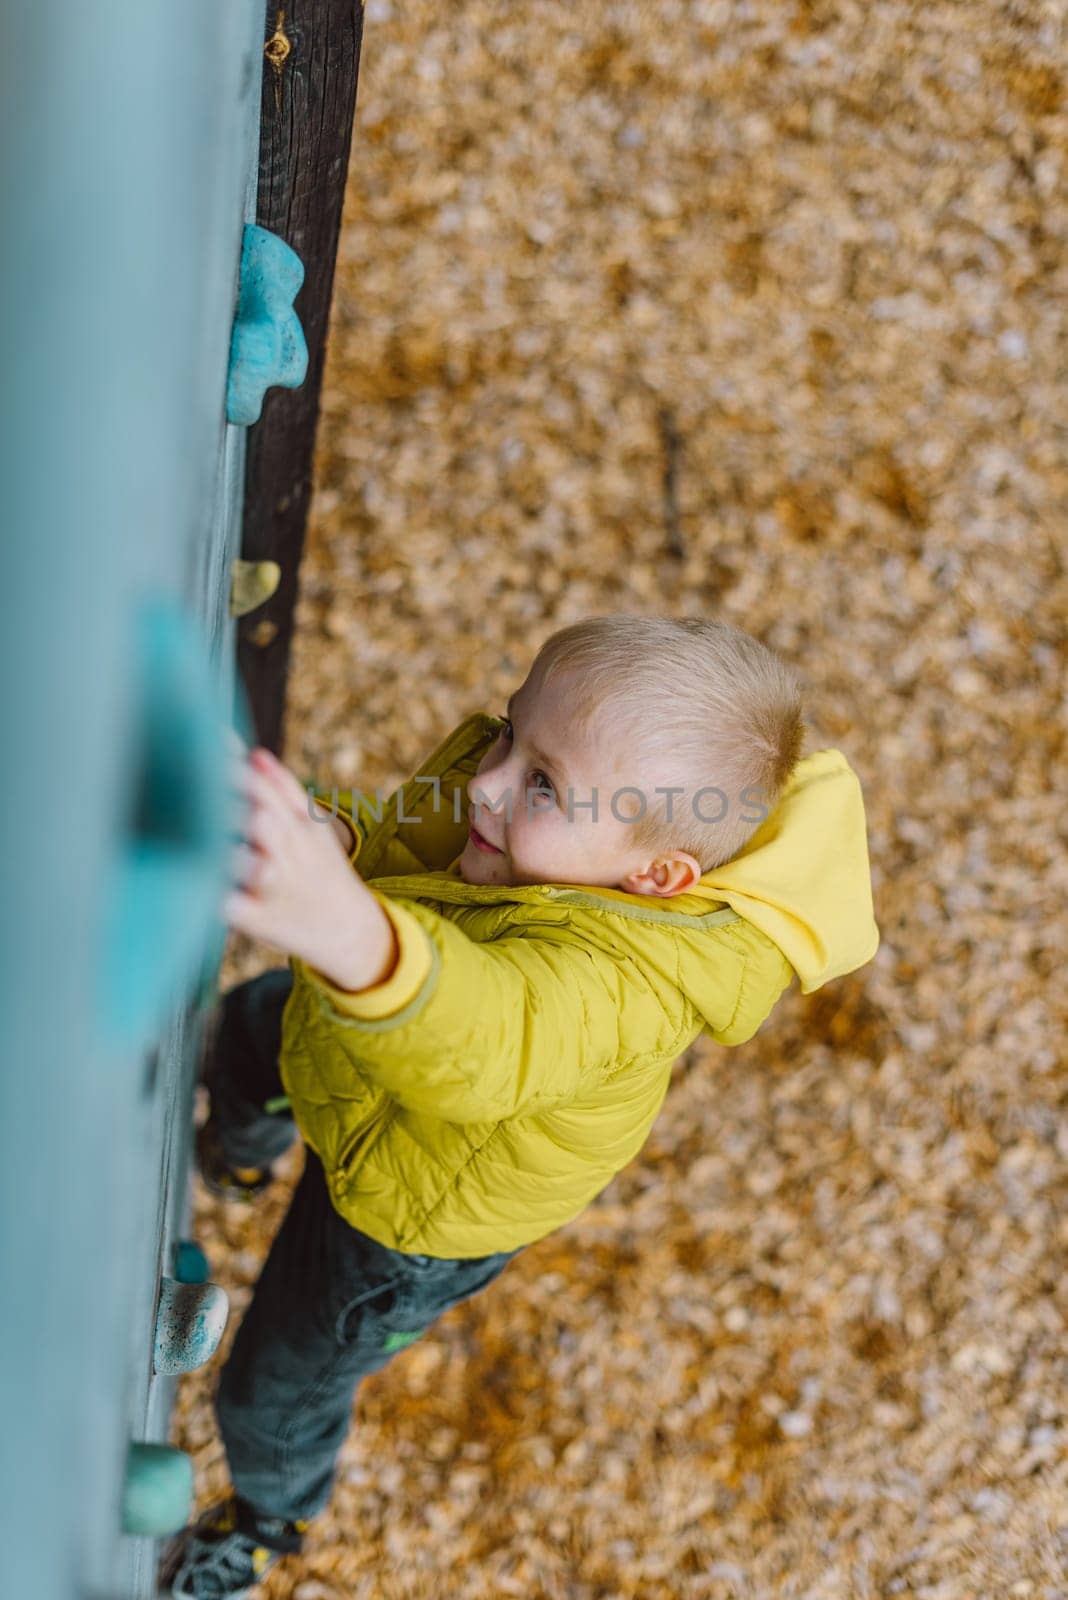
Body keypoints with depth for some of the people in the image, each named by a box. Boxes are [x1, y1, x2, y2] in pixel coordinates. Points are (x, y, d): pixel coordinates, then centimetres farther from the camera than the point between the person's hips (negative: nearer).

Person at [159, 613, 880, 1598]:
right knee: (237, 1031, 38)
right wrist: (339, 841, -38)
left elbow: (490, 1042, -70)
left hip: (422, 1212, -6)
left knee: (274, 1394, 20)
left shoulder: (630, 971, -50)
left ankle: (275, 1518, 59)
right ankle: (244, 1146, 78)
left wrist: (354, 937, -90)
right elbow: (402, 846, -13)